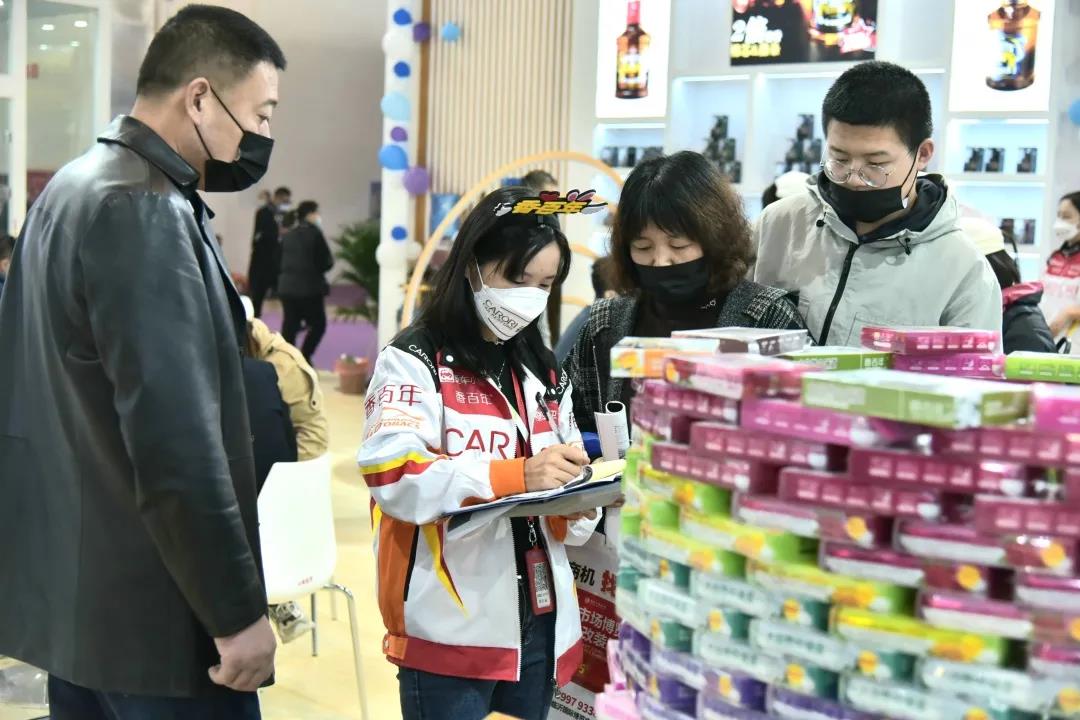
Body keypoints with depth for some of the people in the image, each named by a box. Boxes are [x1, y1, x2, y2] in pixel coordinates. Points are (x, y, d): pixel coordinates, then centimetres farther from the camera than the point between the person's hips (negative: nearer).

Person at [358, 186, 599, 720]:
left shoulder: (543, 373, 17)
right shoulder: (414, 361, -6)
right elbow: (393, 477, -20)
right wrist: (516, 475, -28)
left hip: (539, 623, 7)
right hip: (451, 629, -6)